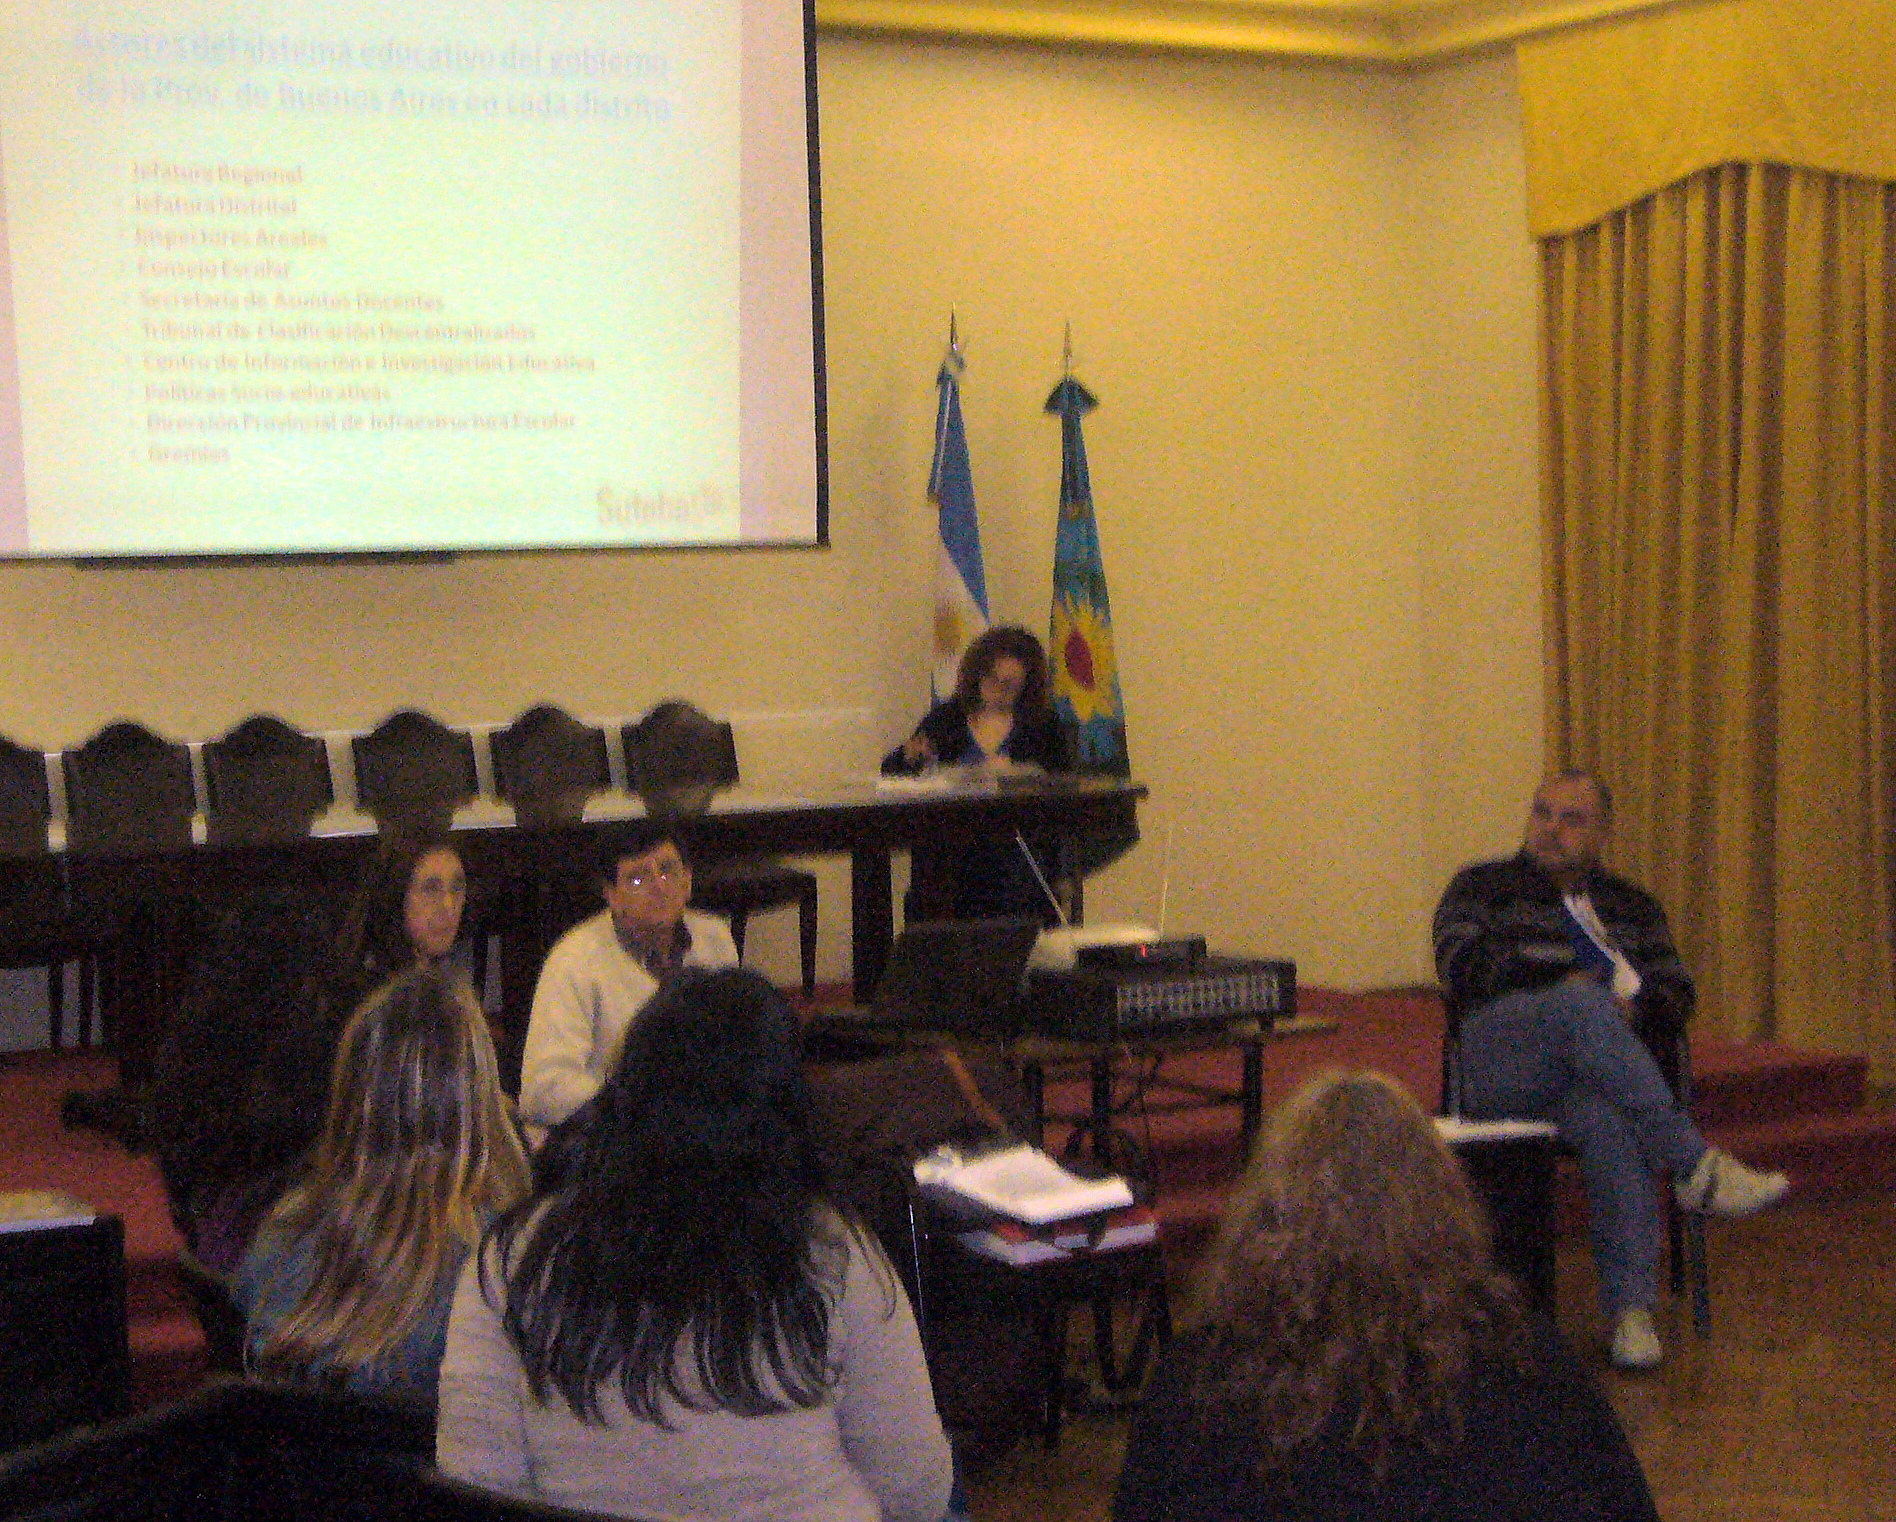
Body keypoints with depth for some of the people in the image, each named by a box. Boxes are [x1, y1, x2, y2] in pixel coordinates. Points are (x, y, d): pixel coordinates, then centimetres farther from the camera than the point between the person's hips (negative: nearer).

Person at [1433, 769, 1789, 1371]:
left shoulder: (1632, 907, 28)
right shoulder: (1483, 886, 20)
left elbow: (1675, 995, 17)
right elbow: (1461, 965, 2)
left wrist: (1633, 1003, -7)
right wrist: (1562, 984, -9)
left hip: (1597, 1072, 2)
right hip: (1496, 1064, -2)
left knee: (1608, 1122, -37)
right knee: (1581, 1003, -36)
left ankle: (1632, 1310, -39)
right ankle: (1694, 1164, -43)